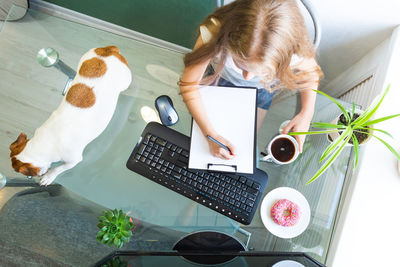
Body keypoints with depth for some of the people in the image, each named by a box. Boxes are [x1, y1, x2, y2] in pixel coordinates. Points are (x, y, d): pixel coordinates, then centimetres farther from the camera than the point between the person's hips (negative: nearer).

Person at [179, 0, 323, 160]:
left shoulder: (296, 53, -41)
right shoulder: (214, 33, -44)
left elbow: (312, 74, -14)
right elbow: (188, 85, -31)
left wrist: (306, 114, -31)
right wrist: (211, 135, -36)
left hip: (262, 88, 0)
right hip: (221, 77, 0)